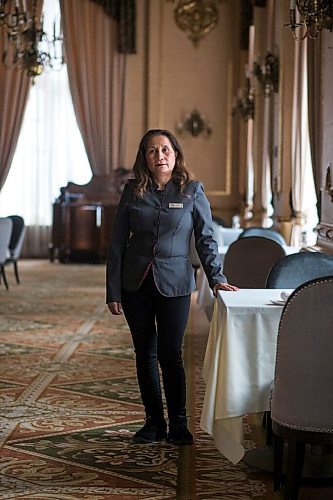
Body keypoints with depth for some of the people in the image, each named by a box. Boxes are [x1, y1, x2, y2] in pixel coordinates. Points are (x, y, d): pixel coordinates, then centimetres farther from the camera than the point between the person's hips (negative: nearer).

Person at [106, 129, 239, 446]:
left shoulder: (192, 191, -1)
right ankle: (154, 422, 19)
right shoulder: (133, 191, 3)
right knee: (145, 354, 9)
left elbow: (206, 238, 2)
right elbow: (117, 243, 4)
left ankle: (178, 424, 10)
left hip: (174, 283, -2)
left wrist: (216, 278, -7)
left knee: (171, 355, -2)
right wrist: (113, 291, 0)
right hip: (136, 284, 2)